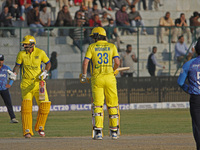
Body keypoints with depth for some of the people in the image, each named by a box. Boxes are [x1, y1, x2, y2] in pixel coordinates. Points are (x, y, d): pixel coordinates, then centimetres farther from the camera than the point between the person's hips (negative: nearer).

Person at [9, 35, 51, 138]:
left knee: (44, 105, -8)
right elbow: (17, 65, 10)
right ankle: (27, 131, -10)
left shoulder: (40, 53, -1)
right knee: (26, 106, -14)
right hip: (26, 83, 0)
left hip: (38, 83, 0)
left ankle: (40, 127, 15)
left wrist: (45, 72, -8)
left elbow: (48, 63, 9)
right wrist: (14, 73, -8)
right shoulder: (21, 54, 1)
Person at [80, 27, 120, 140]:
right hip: (110, 77, 1)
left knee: (98, 105, 0)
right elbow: (117, 62, -2)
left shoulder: (92, 47, 3)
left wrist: (84, 75, 8)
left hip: (97, 78, -1)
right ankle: (114, 131, 11)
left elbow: (85, 62, -6)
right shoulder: (112, 46, 7)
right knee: (112, 105, 9)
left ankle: (98, 132, -9)